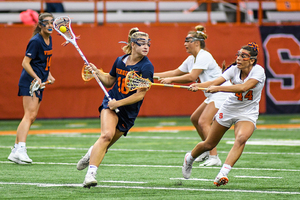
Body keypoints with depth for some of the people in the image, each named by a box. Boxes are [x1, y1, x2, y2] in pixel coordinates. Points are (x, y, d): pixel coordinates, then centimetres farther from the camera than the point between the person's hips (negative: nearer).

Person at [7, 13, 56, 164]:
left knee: (32, 116, 8)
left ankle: (15, 151, 11)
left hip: (39, 82, 9)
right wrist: (36, 77, -27)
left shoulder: (49, 39, 12)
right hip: (30, 82, -9)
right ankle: (21, 149, -30)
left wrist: (48, 75, 14)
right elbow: (25, 63, -17)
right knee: (30, 114, -20)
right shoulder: (36, 41, -15)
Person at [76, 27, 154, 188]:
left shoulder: (146, 67, -12)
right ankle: (91, 173, -30)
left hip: (129, 112, -1)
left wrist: (118, 103, -17)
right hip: (111, 104, 1)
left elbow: (140, 95, -13)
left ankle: (93, 152, 44)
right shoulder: (120, 61, 0)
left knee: (105, 144, 7)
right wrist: (97, 72, -1)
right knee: (107, 134, -26)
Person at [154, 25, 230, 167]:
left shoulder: (203, 56, -17)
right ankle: (208, 151, 25)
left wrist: (171, 80, -17)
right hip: (212, 96, 11)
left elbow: (191, 77, -24)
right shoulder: (191, 59, 13)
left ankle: (214, 157, -23)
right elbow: (176, 72, 20)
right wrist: (154, 75, 16)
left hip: (221, 93, -11)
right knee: (195, 118, 17)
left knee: (203, 122, -19)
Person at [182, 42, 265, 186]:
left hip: (247, 114, -3)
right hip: (228, 109, 3)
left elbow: (243, 87, -34)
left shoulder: (258, 71, -19)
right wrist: (197, 85, -39)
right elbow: (216, 82, -21)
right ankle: (189, 158, 43)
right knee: (209, 144, 12)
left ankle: (223, 174, -38)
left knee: (241, 138, -34)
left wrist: (218, 88, -38)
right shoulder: (234, 69, -8)